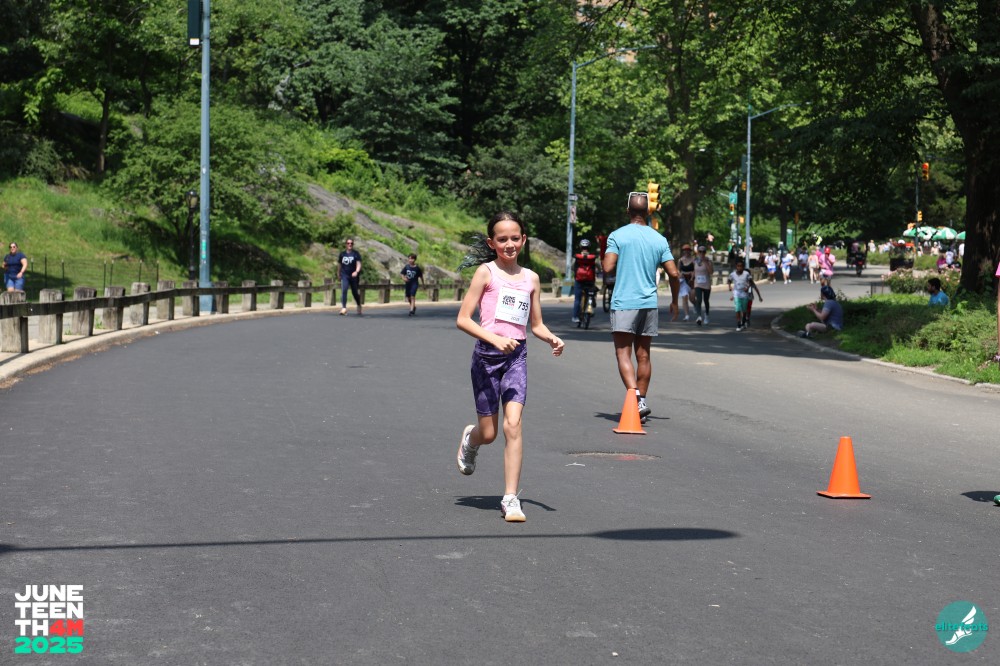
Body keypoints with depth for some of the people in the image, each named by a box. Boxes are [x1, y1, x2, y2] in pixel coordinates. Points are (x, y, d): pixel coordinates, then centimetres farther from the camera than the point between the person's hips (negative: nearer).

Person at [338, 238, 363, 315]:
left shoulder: (355, 253, -4)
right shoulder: (342, 254, 6)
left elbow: (358, 264, -13)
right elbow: (340, 265, 17)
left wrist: (356, 272, -31)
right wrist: (339, 275, 21)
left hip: (353, 276, -1)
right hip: (344, 275, 1)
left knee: (354, 292, 11)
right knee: (343, 290, -19)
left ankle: (359, 306, 38)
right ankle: (343, 308, -22)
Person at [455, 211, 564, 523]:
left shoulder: (531, 278, 10)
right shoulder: (486, 272, -3)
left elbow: (536, 324, 19)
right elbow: (463, 319, -7)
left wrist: (552, 338, -2)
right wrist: (494, 339, -20)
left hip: (517, 356, 2)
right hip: (487, 355, -2)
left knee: (513, 425, -13)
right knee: (489, 432, 6)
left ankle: (511, 498, -8)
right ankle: (470, 439, 44)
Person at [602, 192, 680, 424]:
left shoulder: (617, 236, -4)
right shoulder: (659, 239, 6)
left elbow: (608, 267, -13)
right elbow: (674, 273, 3)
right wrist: (674, 301, 16)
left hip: (623, 303, -4)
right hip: (649, 303, 4)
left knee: (623, 354, -5)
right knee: (643, 356, 11)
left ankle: (635, 398, -23)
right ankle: (642, 402, 15)